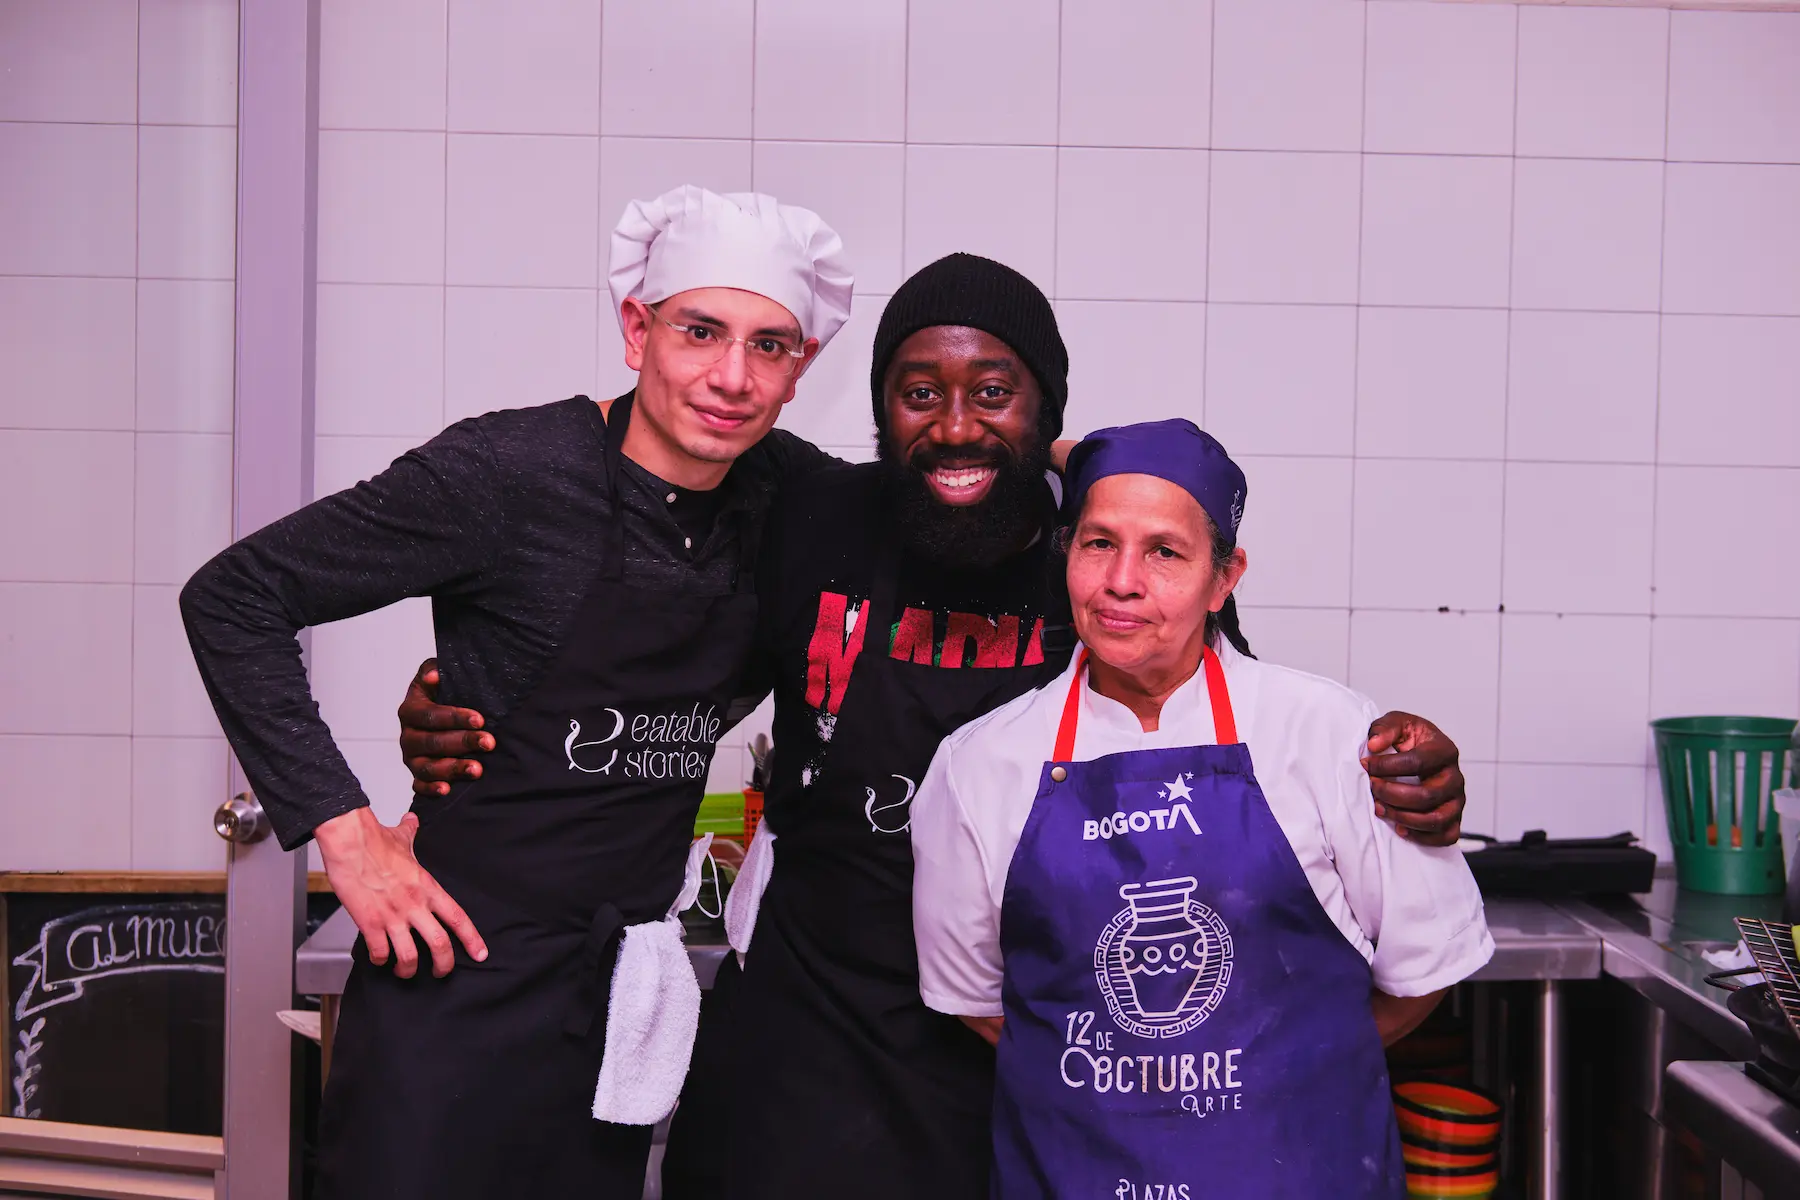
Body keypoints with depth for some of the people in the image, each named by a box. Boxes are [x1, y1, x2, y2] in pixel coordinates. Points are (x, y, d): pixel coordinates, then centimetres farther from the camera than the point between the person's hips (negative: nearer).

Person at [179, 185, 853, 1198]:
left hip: (627, 995, 5)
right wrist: (344, 830, -15)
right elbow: (231, 599, -12)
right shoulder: (512, 471, -16)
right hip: (463, 977, -5)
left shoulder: (782, 489, 0)